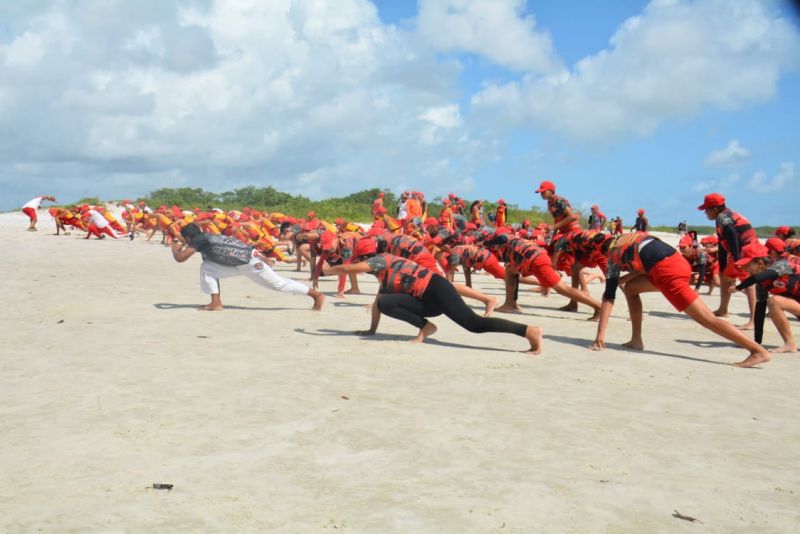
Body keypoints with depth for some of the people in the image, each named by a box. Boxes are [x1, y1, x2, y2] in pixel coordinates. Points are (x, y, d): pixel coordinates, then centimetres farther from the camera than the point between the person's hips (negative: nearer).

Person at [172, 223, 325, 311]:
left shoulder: (199, 240, -11)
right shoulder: (206, 238, 16)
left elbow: (180, 258, -15)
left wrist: (175, 248, 3)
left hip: (249, 262, -9)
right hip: (239, 263, 9)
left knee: (278, 283, -2)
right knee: (207, 268, 7)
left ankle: (317, 294, 5)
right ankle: (216, 303, 8)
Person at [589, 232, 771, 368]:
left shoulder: (614, 253, 12)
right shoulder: (633, 236, 30)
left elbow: (609, 296, 6)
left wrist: (600, 334, 4)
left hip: (667, 271, -8)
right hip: (677, 261, 8)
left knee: (707, 318, -9)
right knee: (630, 288, 23)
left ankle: (759, 351, -15)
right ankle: (636, 340, 18)